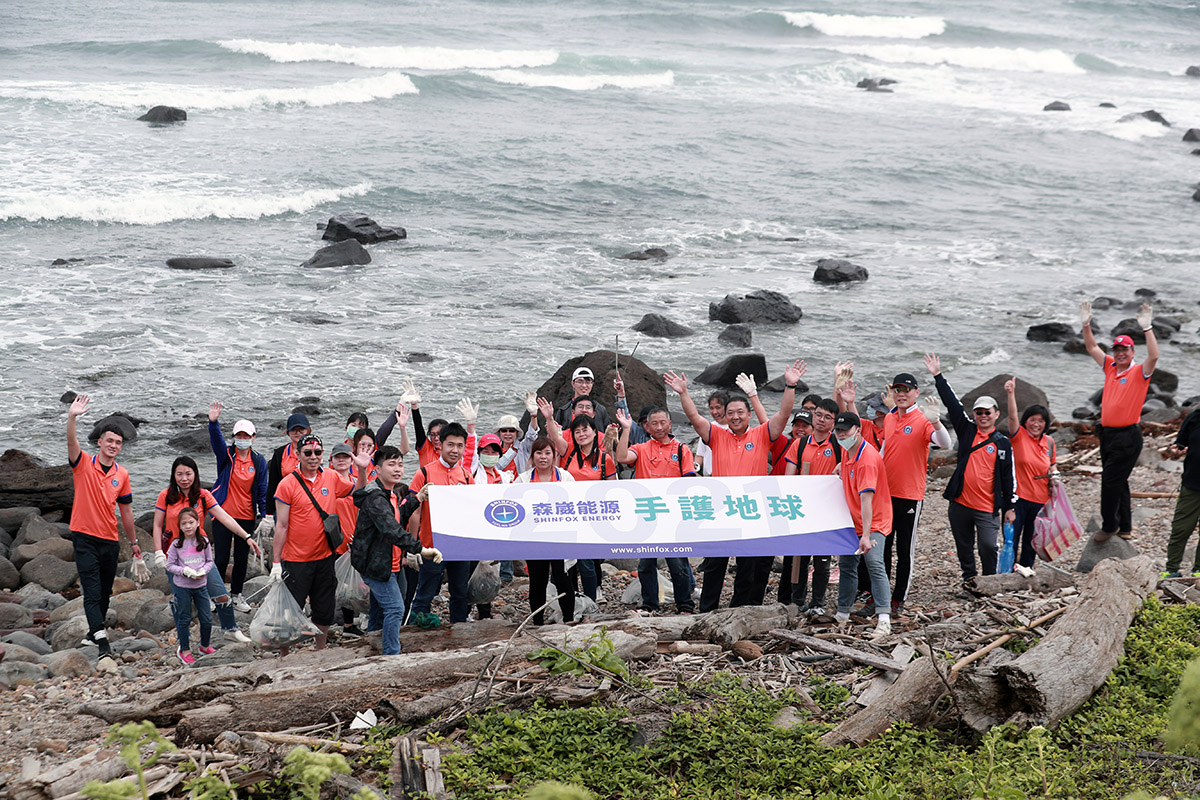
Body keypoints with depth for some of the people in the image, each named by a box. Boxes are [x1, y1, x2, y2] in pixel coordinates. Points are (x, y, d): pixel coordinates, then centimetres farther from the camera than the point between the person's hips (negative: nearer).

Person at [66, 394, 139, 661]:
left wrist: (134, 542, 20)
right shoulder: (83, 464, -3)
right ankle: (104, 648, -20)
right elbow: (71, 443, -24)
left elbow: (126, 511, 16)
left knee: (105, 593, 14)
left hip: (110, 541, 5)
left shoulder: (122, 474, 8)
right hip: (85, 538, -5)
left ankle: (94, 633, 33)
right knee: (92, 593, -12)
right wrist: (72, 418, -41)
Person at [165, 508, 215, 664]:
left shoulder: (204, 542, -1)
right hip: (182, 586, -2)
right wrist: (184, 571, -18)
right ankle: (184, 650, 20)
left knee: (207, 619, 5)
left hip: (201, 585, 2)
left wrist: (203, 571, -12)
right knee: (184, 619, 6)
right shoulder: (176, 545, -7)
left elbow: (210, 561, 8)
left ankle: (204, 647, 27)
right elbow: (170, 565, -3)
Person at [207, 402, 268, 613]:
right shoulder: (227, 455, -2)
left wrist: (263, 515, -1)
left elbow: (262, 490, 4)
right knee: (221, 558, 0)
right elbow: (216, 440, -23)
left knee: (242, 558, 11)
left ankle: (236, 594, 27)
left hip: (247, 517, 2)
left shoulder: (258, 461, 2)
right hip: (223, 514, -2)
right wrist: (213, 422, -42)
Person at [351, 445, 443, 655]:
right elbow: (392, 529, -35)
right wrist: (420, 549, -43)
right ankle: (392, 656, -11)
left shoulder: (393, 492, 10)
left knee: (380, 606, 21)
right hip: (376, 564, -10)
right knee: (395, 608, -13)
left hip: (390, 563, 10)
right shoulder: (375, 497, -23)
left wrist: (416, 499, 10)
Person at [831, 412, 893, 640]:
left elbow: (866, 498, -31)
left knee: (875, 565, -21)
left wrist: (866, 535, -35)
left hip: (873, 522, -9)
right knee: (846, 566, 14)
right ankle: (842, 616, 26)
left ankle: (883, 619, -27)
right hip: (852, 521, 9)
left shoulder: (868, 459, -24)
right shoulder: (846, 451, 3)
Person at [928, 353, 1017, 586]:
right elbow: (952, 403, 2)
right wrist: (938, 375, -3)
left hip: (987, 508, -3)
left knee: (988, 546, -9)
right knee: (964, 545, 12)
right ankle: (969, 577, 29)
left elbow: (1008, 476, 5)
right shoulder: (967, 431, 7)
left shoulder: (1003, 443, 3)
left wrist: (1010, 506, 3)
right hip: (960, 503, 3)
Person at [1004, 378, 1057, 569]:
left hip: (1040, 499, 4)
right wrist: (1011, 394, -37)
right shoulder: (1019, 436, -5)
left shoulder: (1049, 442, 7)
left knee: (1031, 543, 14)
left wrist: (1054, 473, -1)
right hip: (1017, 497, -4)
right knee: (1011, 541, -4)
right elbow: (1012, 416, -23)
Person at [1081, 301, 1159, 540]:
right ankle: (1124, 527, 21)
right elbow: (1092, 348, 16)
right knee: (1117, 482, 12)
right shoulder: (1110, 367, 11)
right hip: (1107, 433, 7)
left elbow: (1153, 356, -25)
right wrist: (1086, 324, 4)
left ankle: (1109, 525, 5)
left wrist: (1147, 328, -31)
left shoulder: (1139, 372, -6)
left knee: (1110, 481, -7)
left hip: (1128, 437, -7)